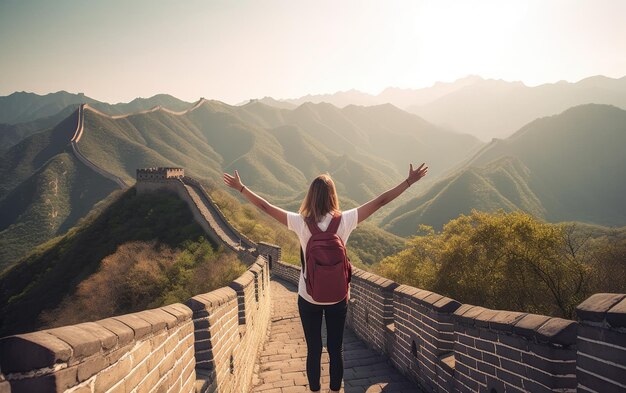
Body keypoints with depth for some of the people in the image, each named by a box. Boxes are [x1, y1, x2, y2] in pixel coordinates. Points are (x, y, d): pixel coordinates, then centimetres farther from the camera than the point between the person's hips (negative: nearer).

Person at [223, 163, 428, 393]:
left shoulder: (301, 223, -14)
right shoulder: (344, 221, -12)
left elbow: (265, 207, -7)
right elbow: (380, 201, -9)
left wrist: (240, 188, 5)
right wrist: (409, 181, -2)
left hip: (309, 298, 0)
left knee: (314, 350, 13)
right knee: (336, 349, 14)